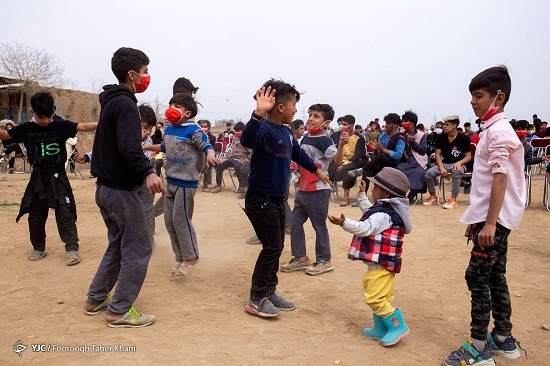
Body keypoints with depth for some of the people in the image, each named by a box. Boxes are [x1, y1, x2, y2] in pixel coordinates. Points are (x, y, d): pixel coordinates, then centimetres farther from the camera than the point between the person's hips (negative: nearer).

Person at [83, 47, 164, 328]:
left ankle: (96, 299, 29)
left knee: (118, 245, 21)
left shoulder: (111, 101, 15)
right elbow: (129, 147, -31)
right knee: (138, 249, -2)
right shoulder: (125, 103, -15)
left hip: (105, 188, 10)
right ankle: (119, 311, 6)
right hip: (121, 190, -10)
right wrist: (147, 173, -43)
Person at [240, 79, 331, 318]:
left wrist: (316, 171, 40)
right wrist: (259, 113, -56)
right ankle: (256, 299, 8)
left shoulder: (286, 132, 9)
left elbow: (298, 153, 27)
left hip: (277, 198, 9)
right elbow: (247, 140, -42)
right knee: (272, 247, -6)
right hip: (260, 199, -9)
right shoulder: (265, 129, -18)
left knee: (276, 247, 15)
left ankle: (269, 292, 29)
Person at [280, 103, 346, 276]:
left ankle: (324, 261, 18)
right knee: (295, 222, 12)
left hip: (318, 190, -9)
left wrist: (341, 144, -43)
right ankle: (300, 258, 25)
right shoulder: (306, 138, 9)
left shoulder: (324, 140, -14)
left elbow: (337, 160, -27)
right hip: (303, 189, 9)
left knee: (319, 225, 2)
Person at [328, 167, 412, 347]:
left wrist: (344, 223, -40)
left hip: (381, 264, -12)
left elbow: (365, 228, -31)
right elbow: (368, 211, 33)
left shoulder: (383, 215, -21)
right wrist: (362, 195, 39)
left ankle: (398, 326, -2)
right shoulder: (382, 210, 13)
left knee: (375, 298, -11)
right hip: (378, 264, 12)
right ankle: (381, 328, 29)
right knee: (378, 296, 18)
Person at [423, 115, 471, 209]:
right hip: (444, 163, 4)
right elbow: (437, 154, 0)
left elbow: (468, 156, -4)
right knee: (429, 173, -23)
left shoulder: (464, 138, -7)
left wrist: (459, 163, -25)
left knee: (456, 172, -39)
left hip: (458, 164, -3)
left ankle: (453, 199, -27)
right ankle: (433, 197, 1)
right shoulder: (441, 137, 1)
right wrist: (441, 168, -16)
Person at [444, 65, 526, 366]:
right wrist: (478, 219, 21)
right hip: (493, 218, 10)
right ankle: (503, 340, 26)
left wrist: (489, 223, -25)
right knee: (494, 277, 15)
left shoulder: (498, 131, -14)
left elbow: (500, 178, -22)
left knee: (477, 277, -6)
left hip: (495, 219, -10)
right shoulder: (492, 130, 16)